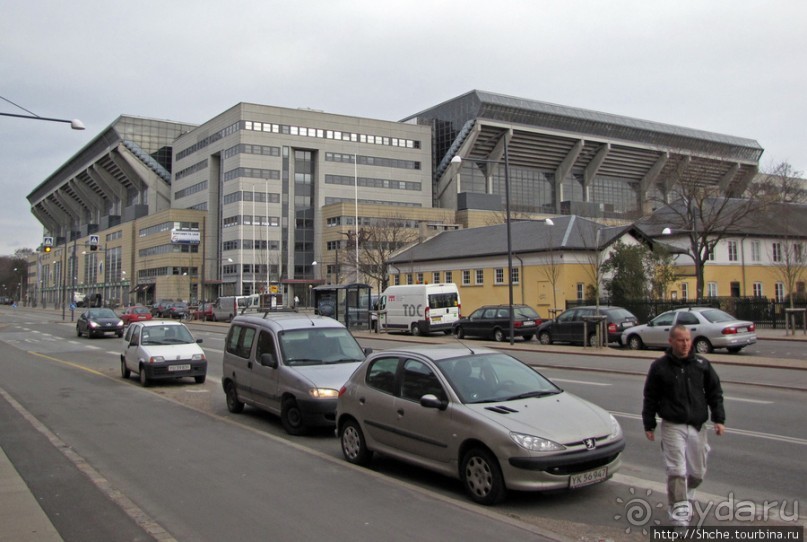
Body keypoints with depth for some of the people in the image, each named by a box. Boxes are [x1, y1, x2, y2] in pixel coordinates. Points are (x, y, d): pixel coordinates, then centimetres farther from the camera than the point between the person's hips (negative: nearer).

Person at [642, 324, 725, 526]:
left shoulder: (702, 364, 4)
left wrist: (719, 419, 2)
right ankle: (679, 510, -3)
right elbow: (650, 398, 3)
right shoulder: (659, 367, -3)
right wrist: (649, 425, 2)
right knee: (676, 470, -9)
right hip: (672, 426, -3)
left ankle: (686, 497, 40)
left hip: (697, 426, 3)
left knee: (698, 472, 13)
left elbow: (715, 393, 10)